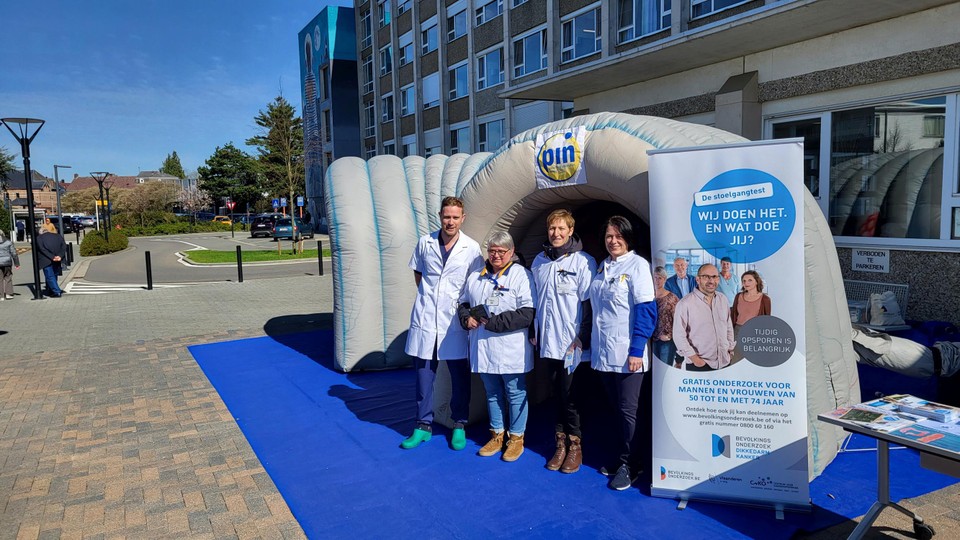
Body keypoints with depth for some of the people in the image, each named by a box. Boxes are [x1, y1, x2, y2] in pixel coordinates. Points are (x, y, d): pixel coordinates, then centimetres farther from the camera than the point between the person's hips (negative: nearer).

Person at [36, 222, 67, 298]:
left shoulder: (39, 238, -1)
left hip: (46, 261, -4)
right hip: (56, 262, 4)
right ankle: (50, 291, 25)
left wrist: (52, 257, -15)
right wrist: (60, 256, -11)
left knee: (50, 276, -2)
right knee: (53, 275, 17)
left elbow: (42, 249, -12)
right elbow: (64, 247, -2)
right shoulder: (58, 237, 9)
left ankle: (57, 292, -11)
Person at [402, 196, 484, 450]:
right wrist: (427, 294, 6)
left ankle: (459, 426, 24)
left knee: (460, 377, 8)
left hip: (455, 321, -1)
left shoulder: (472, 248, -4)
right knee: (423, 375, 9)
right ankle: (423, 426, 23)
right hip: (425, 318, 2)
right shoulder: (425, 243, 2)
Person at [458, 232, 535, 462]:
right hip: (483, 349, 6)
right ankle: (497, 435, 32)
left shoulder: (522, 275, -9)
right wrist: (466, 318, -2)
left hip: (511, 350, -5)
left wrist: (493, 322, -18)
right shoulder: (475, 276, 11)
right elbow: (464, 303, 22)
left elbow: (527, 314, -17)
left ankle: (516, 437, 23)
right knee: (492, 394, 17)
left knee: (516, 394, 7)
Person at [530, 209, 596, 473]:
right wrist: (534, 331, 14)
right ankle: (561, 443, 22)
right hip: (548, 341, 5)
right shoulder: (539, 260, 10)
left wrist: (581, 338, -12)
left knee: (569, 396, 0)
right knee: (558, 393, 12)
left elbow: (588, 303, -8)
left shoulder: (583, 261, -6)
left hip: (572, 342, -5)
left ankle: (575, 445, 16)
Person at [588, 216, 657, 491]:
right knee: (616, 408, 14)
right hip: (604, 351, 6)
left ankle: (629, 465, 14)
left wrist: (637, 349, -18)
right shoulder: (602, 267, 13)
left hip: (627, 353, -6)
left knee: (629, 410, 1)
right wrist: (592, 343, 13)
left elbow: (646, 310, -13)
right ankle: (622, 457, 26)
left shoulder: (637, 264, -8)